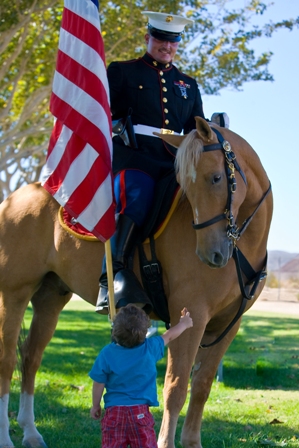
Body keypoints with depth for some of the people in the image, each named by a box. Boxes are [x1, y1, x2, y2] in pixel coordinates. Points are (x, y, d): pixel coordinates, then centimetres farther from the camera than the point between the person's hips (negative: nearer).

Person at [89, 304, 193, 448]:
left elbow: (98, 384, -3)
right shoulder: (150, 348, -6)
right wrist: (184, 323, 33)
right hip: (140, 412, 0)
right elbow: (169, 336, 14)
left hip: (113, 411, 0)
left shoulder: (107, 353, -9)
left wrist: (95, 406, 13)